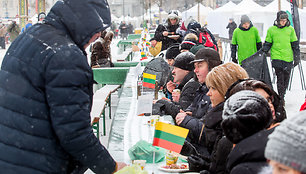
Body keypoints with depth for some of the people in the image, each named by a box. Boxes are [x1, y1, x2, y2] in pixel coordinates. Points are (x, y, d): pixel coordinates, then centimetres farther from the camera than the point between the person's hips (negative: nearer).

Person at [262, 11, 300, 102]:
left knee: (286, 78, 7)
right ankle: (281, 98, -6)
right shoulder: (271, 30, 3)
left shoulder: (290, 29, 6)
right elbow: (267, 43, 12)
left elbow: (295, 44, 10)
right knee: (280, 78, -10)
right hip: (277, 57, -2)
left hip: (288, 57, 2)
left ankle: (282, 95, 22)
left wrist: (297, 57, 6)